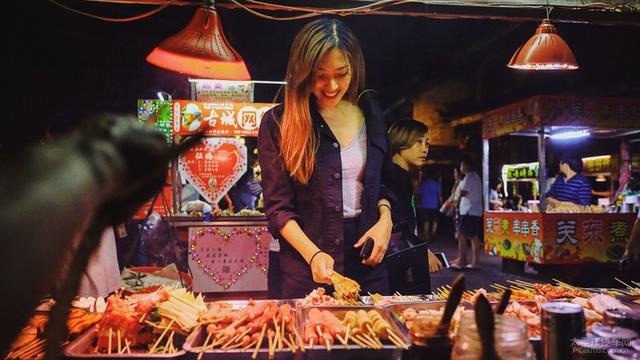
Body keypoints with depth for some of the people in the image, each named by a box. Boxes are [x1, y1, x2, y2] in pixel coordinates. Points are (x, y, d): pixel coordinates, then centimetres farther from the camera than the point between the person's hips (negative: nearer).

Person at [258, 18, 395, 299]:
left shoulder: (369, 111, 3)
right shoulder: (278, 123, -9)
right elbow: (278, 207, -9)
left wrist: (385, 220, -4)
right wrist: (314, 255, -22)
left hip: (368, 261, 4)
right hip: (306, 268, -3)